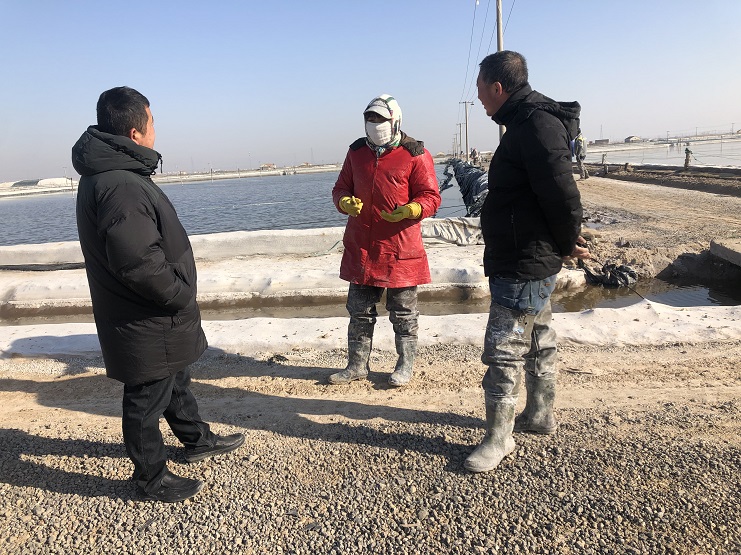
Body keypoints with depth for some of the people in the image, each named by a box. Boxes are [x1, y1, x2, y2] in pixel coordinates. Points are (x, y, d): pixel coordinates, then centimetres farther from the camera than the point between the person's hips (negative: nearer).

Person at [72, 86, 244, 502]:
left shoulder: (106, 172, 8)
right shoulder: (121, 187, -28)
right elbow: (138, 263, -34)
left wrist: (179, 296, 15)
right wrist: (183, 297, -19)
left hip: (158, 317, 11)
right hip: (145, 325, -11)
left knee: (176, 379, 26)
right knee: (147, 399, 8)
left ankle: (197, 439, 46)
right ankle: (152, 476, 28)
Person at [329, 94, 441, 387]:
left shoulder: (415, 155, -6)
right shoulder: (357, 152, 10)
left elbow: (430, 197, -6)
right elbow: (341, 188, 15)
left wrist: (410, 210, -26)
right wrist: (345, 202, -8)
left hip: (400, 248, -5)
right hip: (361, 247, 5)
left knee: (403, 312, 8)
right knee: (359, 310, 12)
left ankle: (405, 366, 24)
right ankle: (357, 365, 26)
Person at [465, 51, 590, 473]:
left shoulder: (537, 125, -20)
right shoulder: (527, 122, 13)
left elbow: (563, 193, -25)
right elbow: (558, 194, 17)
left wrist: (568, 245, -11)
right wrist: (566, 242, 13)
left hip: (525, 267, -11)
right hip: (528, 262, 11)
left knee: (504, 349, -4)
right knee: (538, 340, 20)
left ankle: (499, 438, 9)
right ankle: (541, 416, 37)